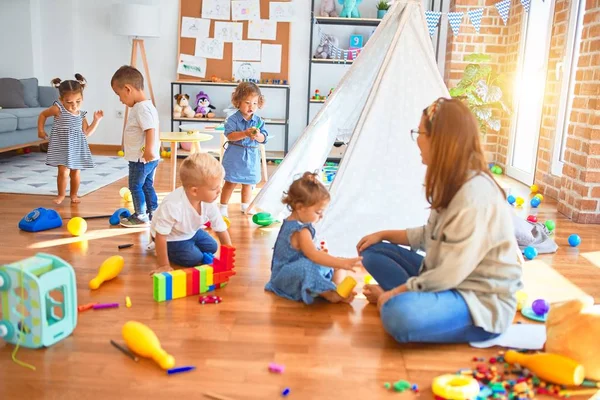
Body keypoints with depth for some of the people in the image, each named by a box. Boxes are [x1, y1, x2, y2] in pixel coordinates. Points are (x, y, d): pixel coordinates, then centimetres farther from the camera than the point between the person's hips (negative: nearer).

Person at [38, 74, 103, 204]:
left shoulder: (81, 115, 3)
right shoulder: (58, 109, -9)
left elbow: (86, 133, 7)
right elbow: (43, 114, 8)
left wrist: (96, 120, 1)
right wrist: (40, 130, 2)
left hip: (76, 147, 4)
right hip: (62, 146, -4)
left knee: (75, 172, 10)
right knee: (64, 171, -11)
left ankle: (73, 194, 28)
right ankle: (61, 194, 10)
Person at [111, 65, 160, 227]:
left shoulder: (141, 108, -20)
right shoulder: (145, 106, 12)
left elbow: (150, 129, -31)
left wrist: (149, 150, -38)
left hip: (141, 159, -10)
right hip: (150, 158, 10)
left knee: (136, 186, 3)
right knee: (147, 185, 17)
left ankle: (141, 216, 12)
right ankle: (153, 214, 25)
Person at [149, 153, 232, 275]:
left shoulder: (209, 203, -24)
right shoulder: (173, 206, -43)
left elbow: (221, 229, -13)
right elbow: (160, 235, -34)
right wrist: (164, 265, -28)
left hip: (191, 231, 6)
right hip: (170, 237, -6)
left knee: (211, 247, 7)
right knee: (194, 258, -17)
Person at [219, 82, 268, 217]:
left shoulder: (259, 121, 2)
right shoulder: (233, 119, -9)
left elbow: (263, 138, -2)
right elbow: (230, 135, -21)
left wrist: (257, 135, -25)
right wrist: (245, 134, -32)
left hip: (252, 156, 4)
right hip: (235, 156, -4)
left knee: (248, 183, 15)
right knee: (230, 183, 2)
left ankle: (245, 206, 32)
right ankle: (223, 207, 14)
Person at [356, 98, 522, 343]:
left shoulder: (476, 196, -27)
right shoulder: (451, 184, 5)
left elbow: (450, 274, -25)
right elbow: (432, 235, 16)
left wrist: (396, 292, -15)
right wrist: (384, 235, 10)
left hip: (482, 302, -9)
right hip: (448, 281, 10)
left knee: (398, 314, -36)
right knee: (373, 250, 7)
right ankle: (417, 302, -7)